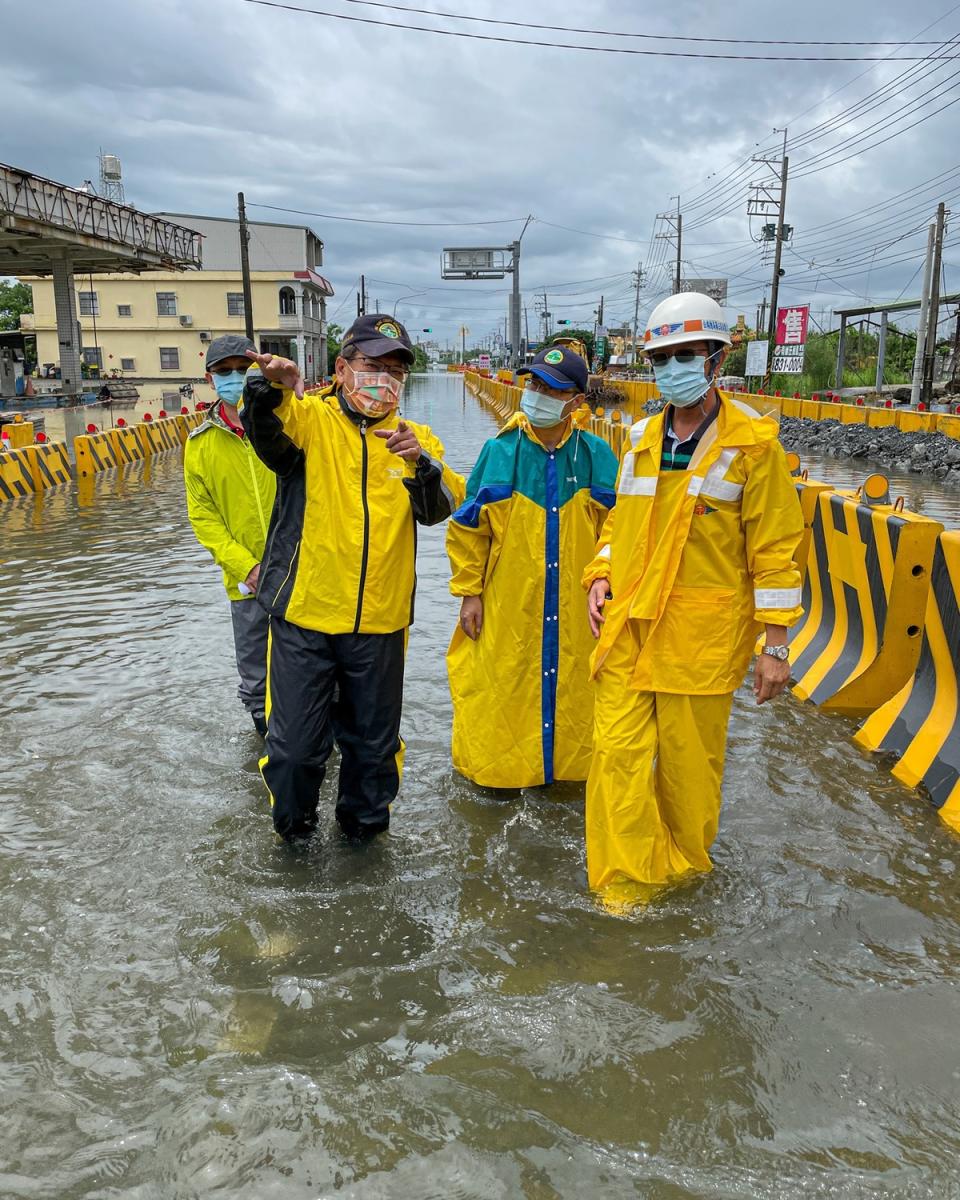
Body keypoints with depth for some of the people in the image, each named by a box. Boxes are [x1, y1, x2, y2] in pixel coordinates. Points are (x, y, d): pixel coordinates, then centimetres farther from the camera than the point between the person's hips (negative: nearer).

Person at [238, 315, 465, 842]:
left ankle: (365, 822, 41)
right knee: (296, 743, 5)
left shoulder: (413, 439, 6)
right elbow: (266, 431, -23)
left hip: (379, 621, 3)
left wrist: (421, 463, -29)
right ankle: (293, 826, 33)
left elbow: (442, 507, -9)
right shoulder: (309, 418, -2)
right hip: (304, 617, -2)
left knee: (374, 741, 16)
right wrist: (271, 388, -44)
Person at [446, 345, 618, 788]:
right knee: (502, 688, 8)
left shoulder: (597, 457, -2)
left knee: (571, 686, 13)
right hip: (507, 606, -1)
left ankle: (566, 762, 34)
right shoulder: (499, 451, -5)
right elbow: (467, 528, 0)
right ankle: (494, 766, 29)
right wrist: (469, 591, -1)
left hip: (575, 609, 1)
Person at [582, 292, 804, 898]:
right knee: (618, 748, 2)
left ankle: (685, 867, 30)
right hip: (629, 625, 5)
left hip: (703, 632, -4)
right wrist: (601, 577, 5)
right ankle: (626, 875, 17)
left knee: (689, 757, 7)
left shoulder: (753, 441, -6)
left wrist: (775, 644, -8)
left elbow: (775, 548, -6)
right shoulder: (643, 438, 10)